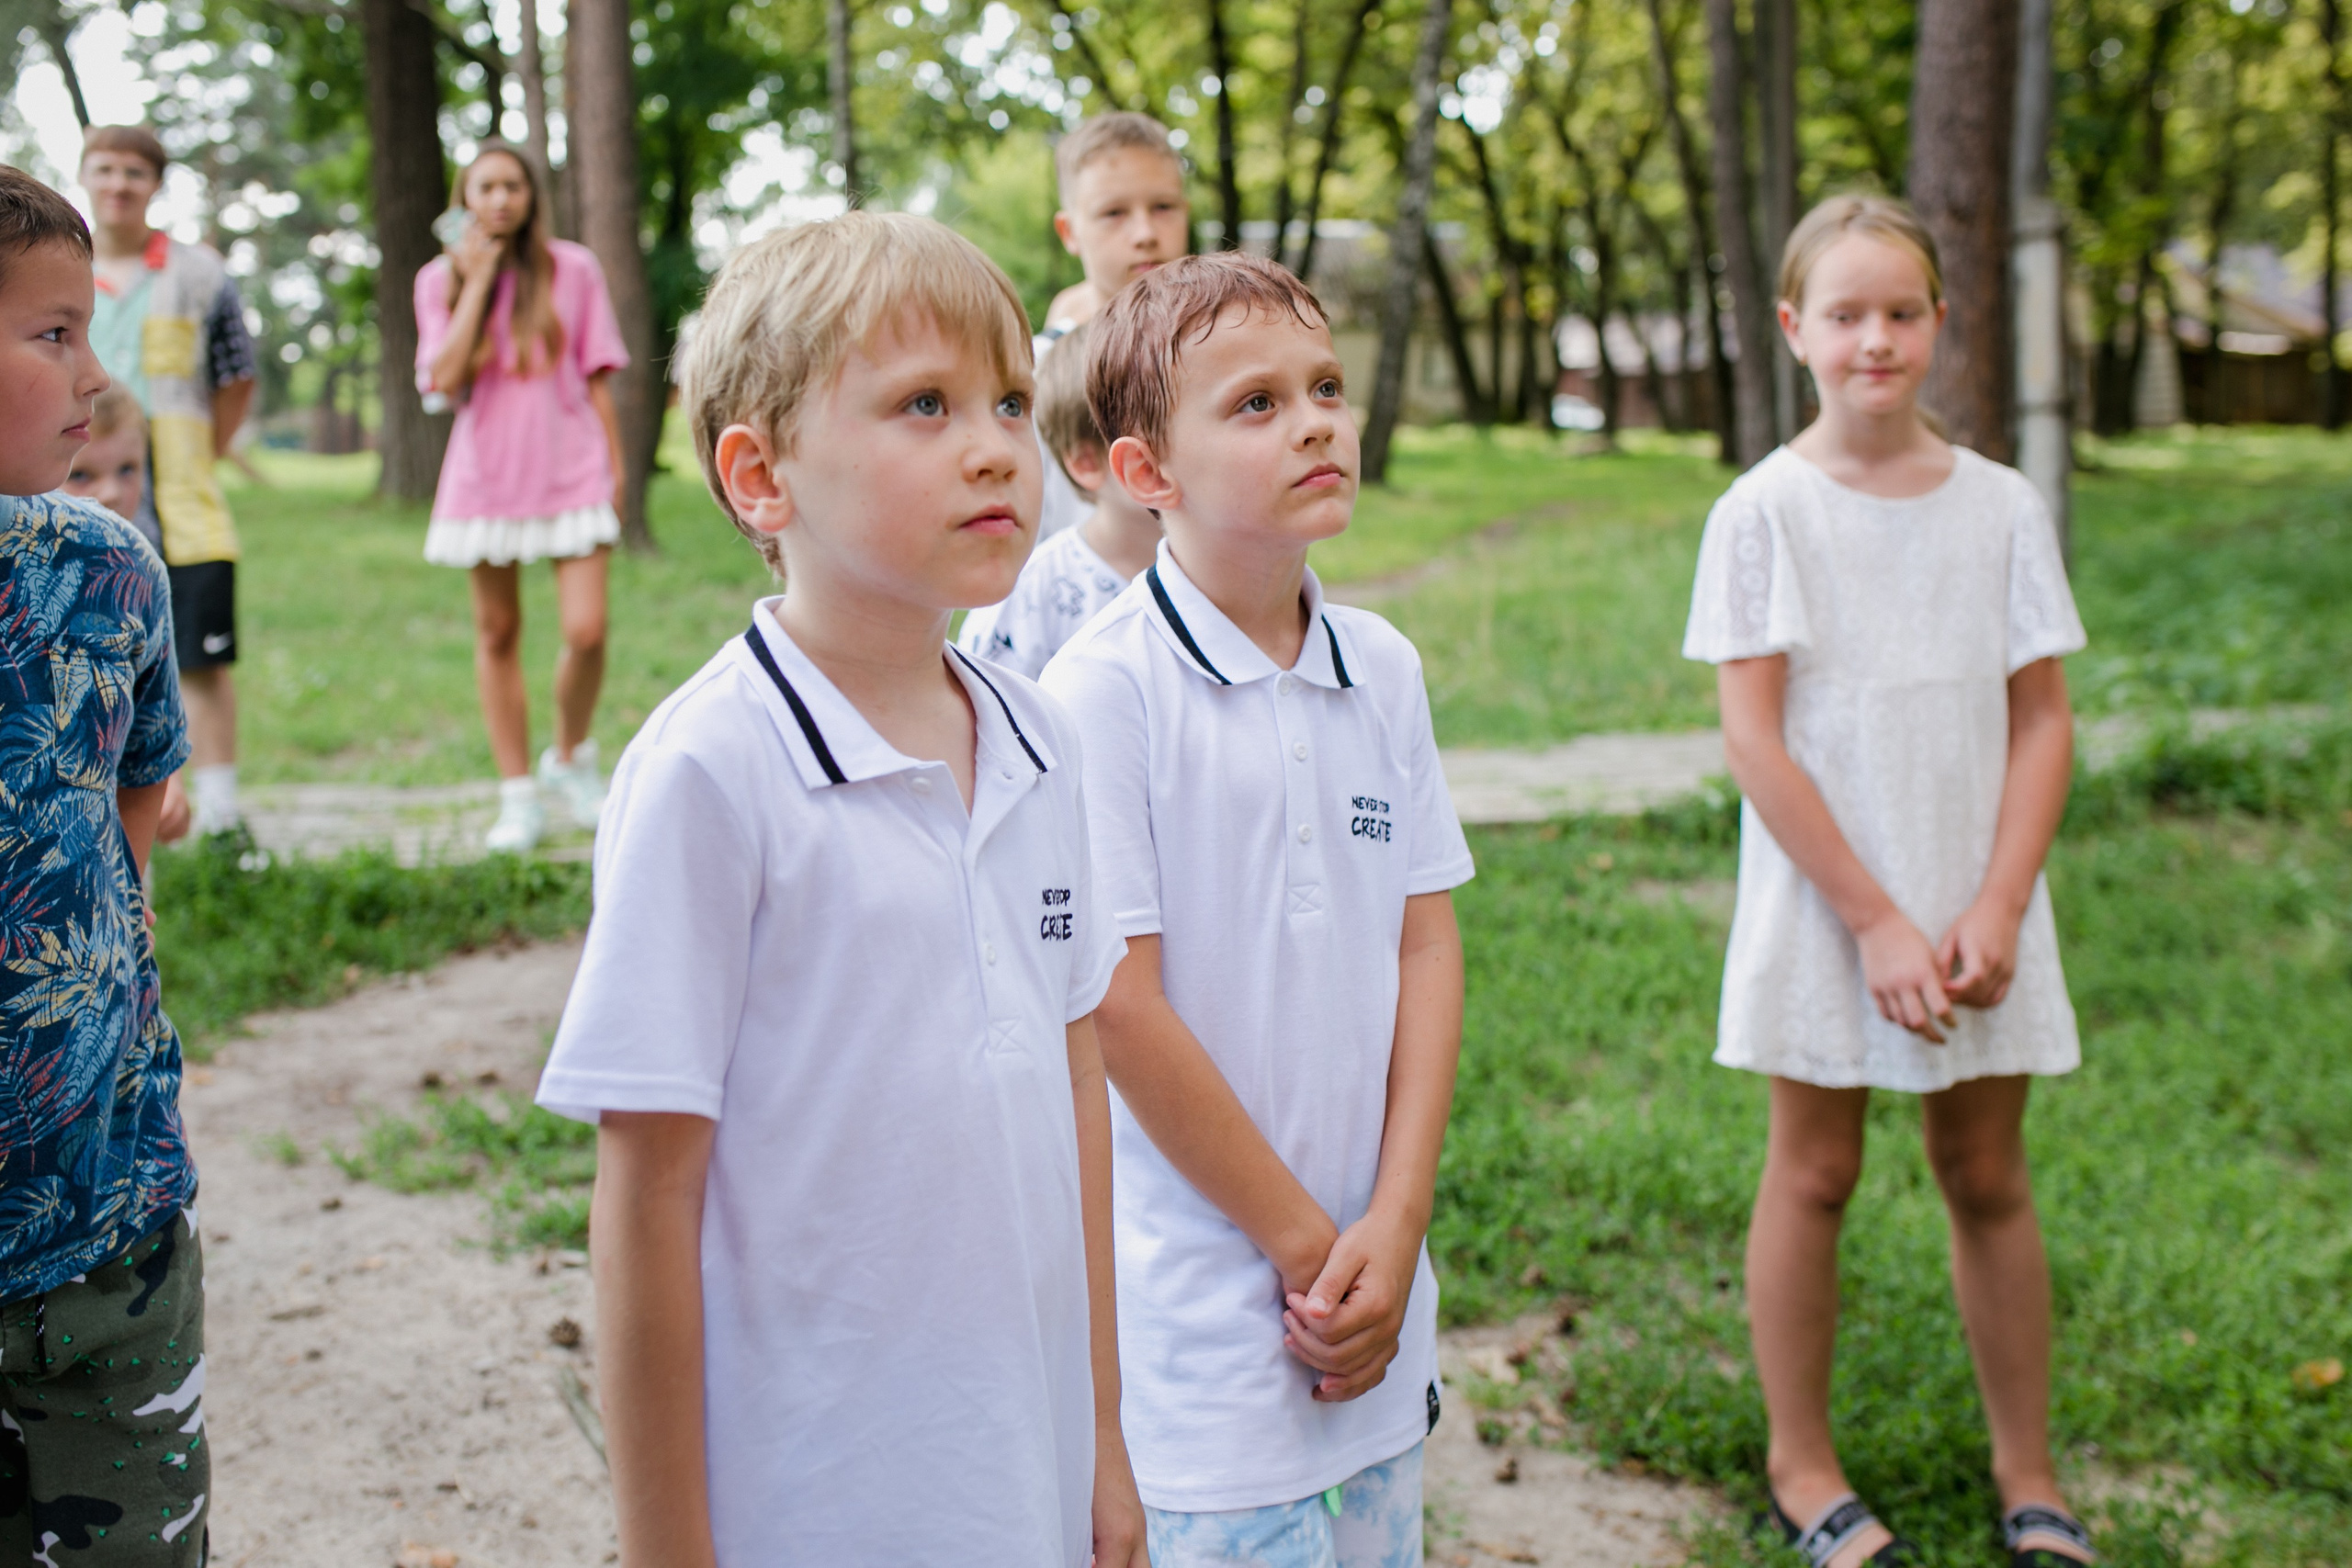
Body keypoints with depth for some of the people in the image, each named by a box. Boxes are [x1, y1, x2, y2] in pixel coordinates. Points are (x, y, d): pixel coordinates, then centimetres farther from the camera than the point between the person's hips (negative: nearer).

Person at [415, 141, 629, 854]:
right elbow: (447, 380, -11)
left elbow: (597, 376, 6)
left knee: (586, 631, -12)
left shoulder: (573, 269, 2)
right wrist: (477, 280, -10)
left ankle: (572, 758, 15)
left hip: (572, 471, -1)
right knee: (497, 635, 6)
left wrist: (615, 466, 4)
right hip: (487, 474, 1)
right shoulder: (441, 279, 3)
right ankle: (518, 795, 16)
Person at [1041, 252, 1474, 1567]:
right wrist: (1304, 1245, -10)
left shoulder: (1384, 668, 4)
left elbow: (1427, 945, 4)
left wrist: (1395, 1226, -5)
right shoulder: (1105, 689, -14)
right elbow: (1118, 1006, -15)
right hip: (1204, 1299, -6)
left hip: (1381, 1287, 6)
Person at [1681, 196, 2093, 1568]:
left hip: (1976, 909, 2)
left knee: (1989, 1174, 10)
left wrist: (1996, 912, -10)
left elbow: (2043, 721, 1)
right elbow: (1754, 736, -10)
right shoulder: (1764, 513, -7)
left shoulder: (2002, 506, 1)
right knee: (1816, 1170, 8)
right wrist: (1875, 920, -13)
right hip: (1824, 904, -2)